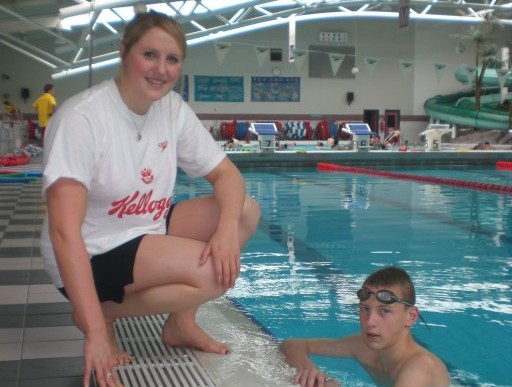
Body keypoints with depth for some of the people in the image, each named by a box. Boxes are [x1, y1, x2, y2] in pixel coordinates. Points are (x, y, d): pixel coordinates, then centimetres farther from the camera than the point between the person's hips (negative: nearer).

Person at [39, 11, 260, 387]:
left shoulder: (174, 109, -2)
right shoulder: (82, 117, -23)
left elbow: (227, 174, 0)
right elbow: (64, 231, -30)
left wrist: (227, 228, -23)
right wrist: (96, 331, -35)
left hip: (147, 232, 8)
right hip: (93, 257, -7)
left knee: (245, 211, -5)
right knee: (212, 274, -25)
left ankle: (182, 322, 4)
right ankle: (103, 313, -5)